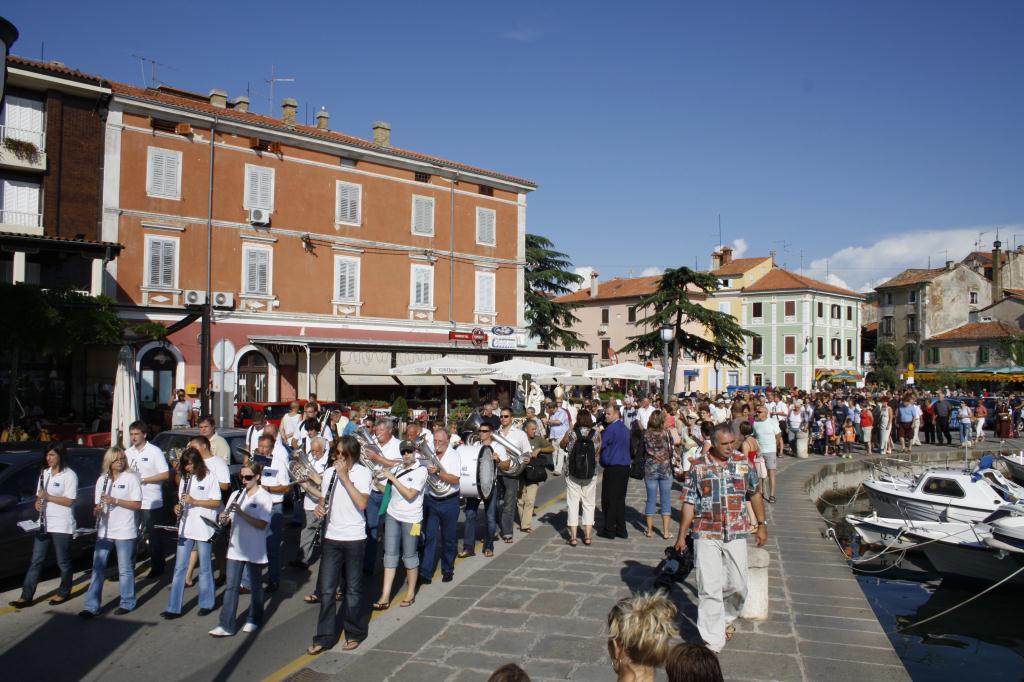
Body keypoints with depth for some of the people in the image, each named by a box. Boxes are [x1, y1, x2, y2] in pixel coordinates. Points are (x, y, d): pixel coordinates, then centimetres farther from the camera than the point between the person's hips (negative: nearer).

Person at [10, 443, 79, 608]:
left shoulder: (69, 475, -11)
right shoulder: (44, 473, 11)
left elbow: (69, 501, -15)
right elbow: (39, 495, 17)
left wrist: (48, 497, -22)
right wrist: (38, 502, -4)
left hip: (62, 526, -7)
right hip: (44, 524, 7)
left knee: (63, 562, 6)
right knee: (36, 561, 6)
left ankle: (64, 593, 20)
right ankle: (26, 596, 8)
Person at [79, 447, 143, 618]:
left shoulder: (131, 478, -3)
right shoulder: (102, 480, 9)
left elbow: (137, 505, -8)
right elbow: (98, 504, 12)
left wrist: (115, 501, -18)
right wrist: (98, 510, -11)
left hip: (125, 532, -4)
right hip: (104, 531, 4)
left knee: (125, 570, 5)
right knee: (97, 568, 3)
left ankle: (127, 603, 16)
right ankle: (92, 606, 9)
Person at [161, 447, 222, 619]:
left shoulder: (209, 477, -7)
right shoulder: (185, 478, 11)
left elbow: (216, 503, -10)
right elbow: (182, 500, 17)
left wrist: (194, 501, -19)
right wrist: (178, 507, -5)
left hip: (204, 529, -5)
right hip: (185, 529, 5)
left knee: (205, 569, 7)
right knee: (179, 568, 5)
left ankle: (206, 603, 20)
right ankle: (174, 608, 9)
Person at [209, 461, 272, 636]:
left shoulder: (264, 497, -10)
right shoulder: (236, 495, 6)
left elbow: (262, 524, -19)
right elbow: (228, 520, 7)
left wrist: (241, 512, -26)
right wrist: (224, 518, -16)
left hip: (255, 550, -4)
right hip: (235, 548, 4)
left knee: (256, 585, 11)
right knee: (230, 587, 4)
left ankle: (254, 620, 27)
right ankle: (226, 625, 8)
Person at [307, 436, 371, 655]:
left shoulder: (363, 473, -8)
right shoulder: (330, 472, 7)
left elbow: (362, 503, -21)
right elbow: (323, 500, 17)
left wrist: (345, 476, -21)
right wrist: (319, 508, -6)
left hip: (354, 538, -4)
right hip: (331, 538, 4)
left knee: (353, 589, 8)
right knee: (326, 589, 4)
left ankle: (354, 634, 23)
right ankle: (324, 637, 14)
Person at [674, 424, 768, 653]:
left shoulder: (743, 463, 3)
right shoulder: (698, 467, -2)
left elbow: (754, 494, 15)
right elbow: (689, 503, 1)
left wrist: (762, 524, 14)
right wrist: (681, 536, 2)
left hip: (736, 534, 2)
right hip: (706, 535, -2)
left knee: (737, 585, 8)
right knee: (709, 588, -4)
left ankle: (727, 619, 39)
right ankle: (713, 642, 3)